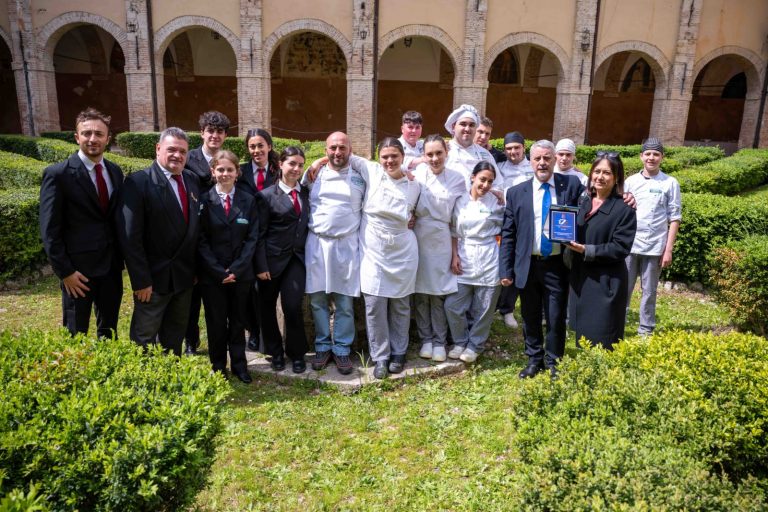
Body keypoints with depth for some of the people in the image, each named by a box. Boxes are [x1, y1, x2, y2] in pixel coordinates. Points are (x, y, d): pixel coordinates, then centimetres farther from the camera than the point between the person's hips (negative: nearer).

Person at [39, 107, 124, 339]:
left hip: (112, 266, 5)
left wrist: (121, 259, 9)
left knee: (109, 332, 17)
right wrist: (65, 271, -13)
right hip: (79, 269, -5)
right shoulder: (57, 174, -11)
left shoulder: (115, 171, 6)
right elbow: (49, 231, -11)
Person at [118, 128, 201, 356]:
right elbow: (130, 237, -17)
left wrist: (196, 268, 7)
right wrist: (141, 280, -18)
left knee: (175, 336, 19)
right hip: (154, 277, -6)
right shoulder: (138, 182, -13)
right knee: (144, 340, 7)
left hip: (184, 276, 6)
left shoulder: (192, 180, 6)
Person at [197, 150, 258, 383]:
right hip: (212, 275, -1)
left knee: (238, 321, 11)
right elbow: (200, 240, -6)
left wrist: (236, 269, -11)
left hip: (241, 274, 2)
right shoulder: (204, 200, -2)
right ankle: (218, 367, 23)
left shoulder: (248, 201, 3)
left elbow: (252, 238, -1)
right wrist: (219, 271, -13)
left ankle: (239, 365, 24)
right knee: (216, 323, 8)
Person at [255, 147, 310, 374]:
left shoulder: (306, 192, 8)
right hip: (273, 258, -1)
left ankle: (297, 353, 13)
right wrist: (261, 266, -10)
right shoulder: (267, 195, -4)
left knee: (293, 306, -9)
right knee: (268, 307, 9)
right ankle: (276, 352, 29)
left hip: (297, 258, 2)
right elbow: (260, 234, -7)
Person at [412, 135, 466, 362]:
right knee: (420, 292, 7)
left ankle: (439, 341, 20)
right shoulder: (417, 173, -2)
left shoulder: (457, 178, 0)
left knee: (438, 293, 4)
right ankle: (425, 339, 23)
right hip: (418, 237, 0)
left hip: (441, 239, 0)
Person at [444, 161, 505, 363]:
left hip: (489, 261, -1)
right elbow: (454, 232, 8)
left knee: (484, 308, 6)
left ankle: (475, 345, 26)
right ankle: (460, 341, 22)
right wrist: (454, 256, 0)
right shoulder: (460, 201, 4)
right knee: (453, 305, -1)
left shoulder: (496, 202, 1)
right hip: (464, 260, 2)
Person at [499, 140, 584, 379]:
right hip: (527, 265, 1)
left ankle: (553, 362, 29)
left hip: (558, 265, -1)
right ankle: (534, 360, 33)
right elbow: (507, 234, 2)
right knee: (531, 317, 14)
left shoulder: (572, 185, 0)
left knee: (556, 318, 8)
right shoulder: (516, 192, 2)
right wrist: (506, 270, -3)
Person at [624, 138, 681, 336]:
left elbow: (674, 218, 0)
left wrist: (668, 250, -5)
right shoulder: (631, 181, 6)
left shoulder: (670, 183, 0)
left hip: (654, 247, -1)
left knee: (649, 291, 8)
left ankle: (645, 330, 17)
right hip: (629, 245, 2)